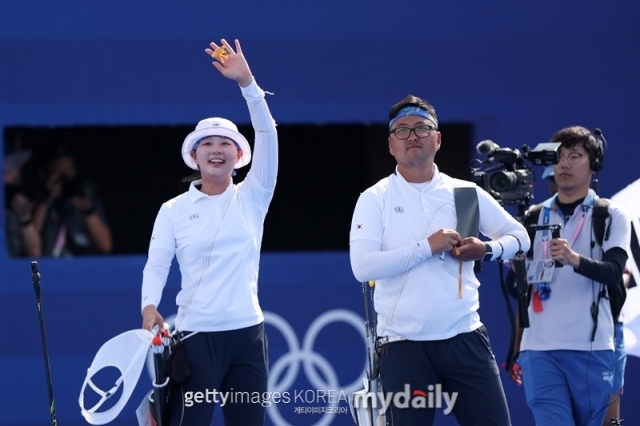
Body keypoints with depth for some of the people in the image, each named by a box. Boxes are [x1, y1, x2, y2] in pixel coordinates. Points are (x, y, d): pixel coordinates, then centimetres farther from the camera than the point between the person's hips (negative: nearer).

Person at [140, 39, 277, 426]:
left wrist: (246, 81, -15)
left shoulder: (252, 198, 6)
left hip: (248, 334, 2)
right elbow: (156, 265, 0)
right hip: (195, 335, -2)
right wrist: (150, 306, -21)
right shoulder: (174, 210, 5)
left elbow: (268, 136, -5)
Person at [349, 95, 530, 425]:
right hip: (404, 344, -2)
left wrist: (488, 249, -7)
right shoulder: (374, 199, 0)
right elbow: (362, 266, -13)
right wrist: (426, 247, -17)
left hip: (464, 337, 2)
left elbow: (519, 236, 14)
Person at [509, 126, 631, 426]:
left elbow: (614, 272, -12)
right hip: (539, 349, 2)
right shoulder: (534, 217, 14)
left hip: (591, 348, -2)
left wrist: (574, 259, -30)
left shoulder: (611, 217, 5)